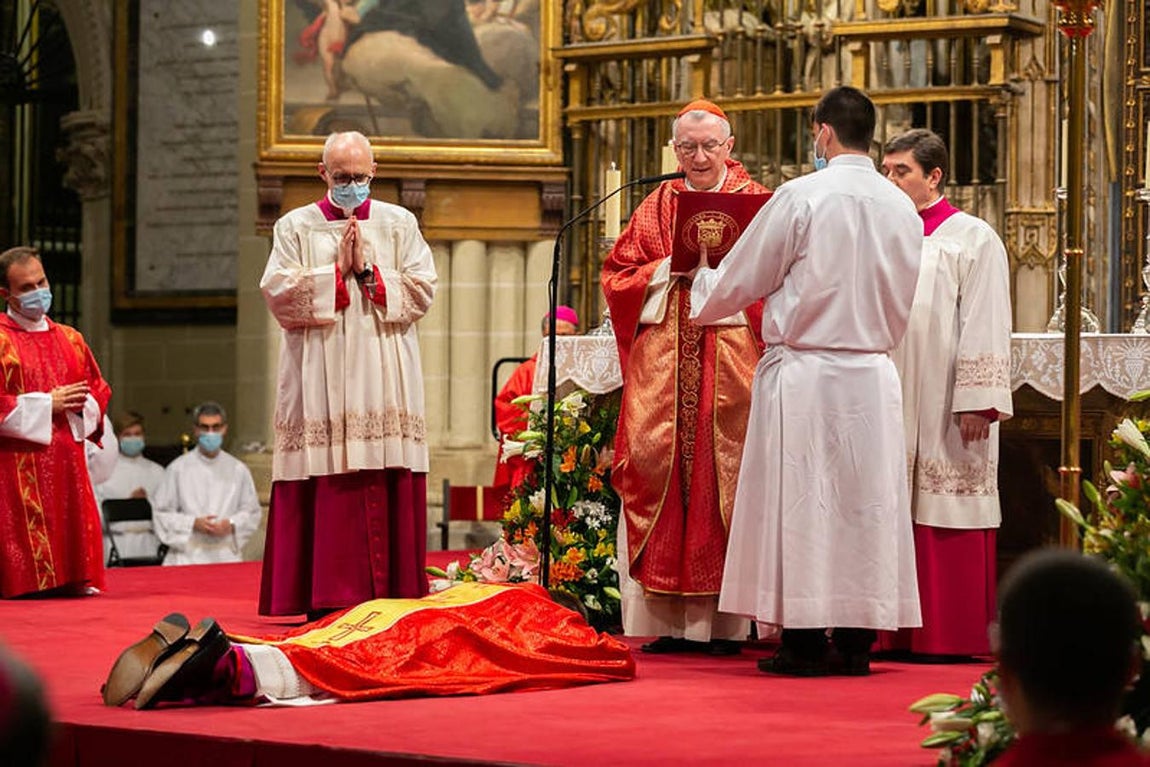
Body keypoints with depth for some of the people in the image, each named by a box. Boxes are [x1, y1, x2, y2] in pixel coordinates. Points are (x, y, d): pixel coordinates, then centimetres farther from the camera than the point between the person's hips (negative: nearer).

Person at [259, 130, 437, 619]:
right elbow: (277, 293, -2)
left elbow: (421, 290, 3)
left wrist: (368, 272, -6)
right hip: (319, 378, -1)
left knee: (386, 489, -5)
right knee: (326, 489, -7)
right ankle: (327, 595, -6)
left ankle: (391, 592, -3)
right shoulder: (296, 227, 10)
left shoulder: (400, 224, 13)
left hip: (384, 377, 1)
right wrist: (338, 271, -7)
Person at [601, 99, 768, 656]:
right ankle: (671, 621, -1)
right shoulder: (656, 207, 16)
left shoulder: (755, 203, 8)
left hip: (730, 356, -3)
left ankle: (724, 622, -3)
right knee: (658, 475, -4)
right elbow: (617, 275, 11)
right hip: (662, 364, 3)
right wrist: (669, 268, -4)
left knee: (725, 479, -6)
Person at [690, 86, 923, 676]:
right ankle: (856, 643, 9)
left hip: (804, 374, -4)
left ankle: (805, 644, 1)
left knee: (800, 503, 1)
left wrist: (700, 285, 19)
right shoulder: (902, 208, 5)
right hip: (874, 376, 5)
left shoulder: (801, 196, -10)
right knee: (864, 501, 7)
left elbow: (742, 278, -1)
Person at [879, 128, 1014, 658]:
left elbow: (985, 326, -7)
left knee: (945, 522, -5)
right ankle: (900, 633, 7)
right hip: (888, 406, 6)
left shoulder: (973, 239, 0)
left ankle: (953, 634, -1)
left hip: (943, 410, -5)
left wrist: (976, 402, -15)